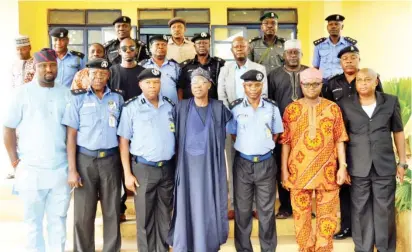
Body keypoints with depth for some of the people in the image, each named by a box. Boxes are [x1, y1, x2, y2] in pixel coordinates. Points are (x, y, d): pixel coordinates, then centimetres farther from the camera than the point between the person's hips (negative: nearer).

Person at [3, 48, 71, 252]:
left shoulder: (66, 94, 5)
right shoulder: (23, 93, -1)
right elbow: (8, 129, 1)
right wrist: (15, 162, -4)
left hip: (61, 170, 2)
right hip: (31, 170, -2)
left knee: (58, 219, 12)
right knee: (33, 221, 10)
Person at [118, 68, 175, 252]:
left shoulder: (170, 106, 7)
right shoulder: (131, 107, -3)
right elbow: (124, 141, -2)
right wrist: (127, 173, -7)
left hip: (168, 168, 3)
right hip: (143, 168, -3)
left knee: (165, 215, 13)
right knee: (144, 217, 7)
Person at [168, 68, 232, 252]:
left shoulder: (219, 108, 3)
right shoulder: (181, 107, 2)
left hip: (210, 164, 0)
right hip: (187, 164, 0)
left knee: (210, 205, 4)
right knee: (187, 205, 3)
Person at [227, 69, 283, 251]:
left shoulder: (272, 107, 0)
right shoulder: (236, 108, -2)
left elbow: (276, 133, 11)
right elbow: (233, 134, 7)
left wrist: (263, 147, 4)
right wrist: (246, 147, 2)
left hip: (266, 163, 0)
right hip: (243, 163, 0)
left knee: (266, 209, 9)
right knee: (242, 209, 9)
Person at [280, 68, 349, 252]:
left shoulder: (333, 108, 4)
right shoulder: (291, 109, 2)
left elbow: (339, 140, 3)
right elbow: (286, 142, 2)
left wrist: (342, 167, -3)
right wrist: (284, 170, -1)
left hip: (327, 172, 0)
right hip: (299, 172, 0)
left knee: (327, 216, 8)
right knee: (301, 215, 8)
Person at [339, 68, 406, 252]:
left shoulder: (391, 102, 3)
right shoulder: (345, 105, 0)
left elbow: (398, 132, 8)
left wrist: (402, 161, 6)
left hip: (385, 166, 1)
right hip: (358, 168, 0)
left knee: (385, 211, 8)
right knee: (361, 211, 8)